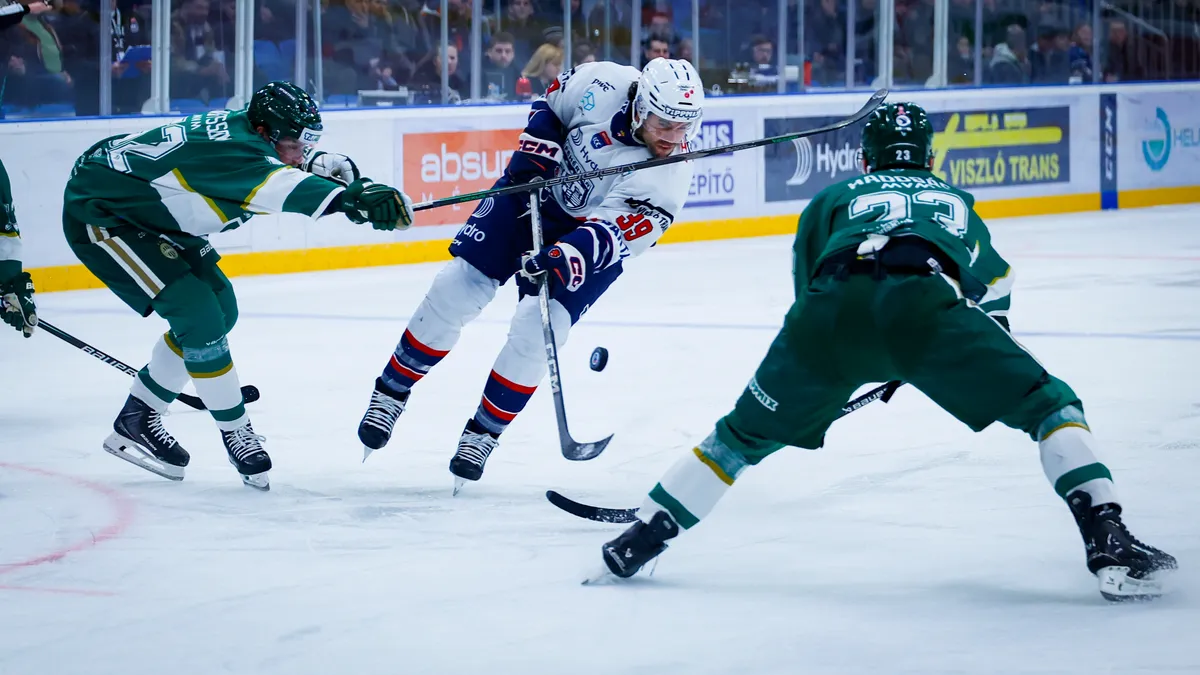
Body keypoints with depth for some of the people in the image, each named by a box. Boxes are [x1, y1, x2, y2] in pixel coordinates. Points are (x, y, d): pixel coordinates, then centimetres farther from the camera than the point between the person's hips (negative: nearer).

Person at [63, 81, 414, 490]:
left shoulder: (244, 124, -6)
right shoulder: (230, 148, -33)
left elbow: (295, 157, 8)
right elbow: (277, 185, -50)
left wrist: (323, 163, -16)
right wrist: (348, 199, -63)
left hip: (146, 211, 11)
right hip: (95, 215, -11)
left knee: (220, 308, 11)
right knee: (197, 314, -17)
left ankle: (136, 421, 21)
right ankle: (235, 433, 0)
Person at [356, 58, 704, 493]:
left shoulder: (671, 175, -28)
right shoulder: (604, 84, -23)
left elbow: (611, 230, -34)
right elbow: (550, 103, -2)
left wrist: (569, 256, -50)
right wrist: (535, 151, -15)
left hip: (595, 236, -2)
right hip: (535, 194, 2)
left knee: (536, 333, -15)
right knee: (455, 291, -5)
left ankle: (483, 433, 5)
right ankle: (391, 392, 14)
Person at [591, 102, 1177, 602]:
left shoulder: (833, 199, 38)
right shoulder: (958, 204, 41)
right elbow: (992, 285, 55)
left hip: (832, 307, 2)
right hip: (924, 303, -2)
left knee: (747, 434, 23)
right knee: (1051, 406, 9)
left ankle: (638, 541, 24)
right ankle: (1108, 542, -10)